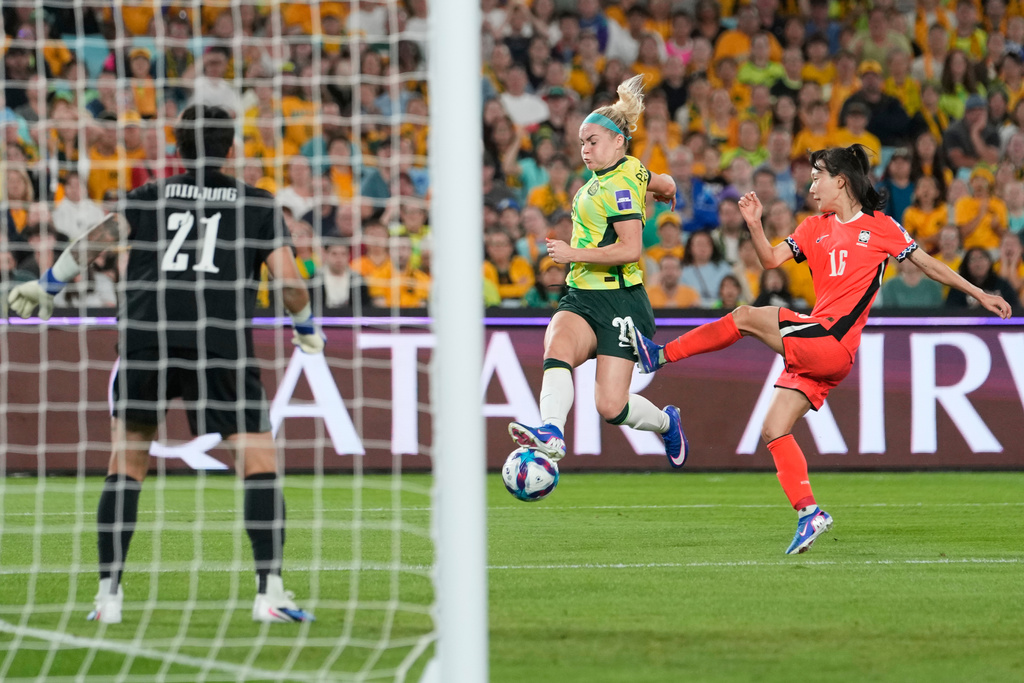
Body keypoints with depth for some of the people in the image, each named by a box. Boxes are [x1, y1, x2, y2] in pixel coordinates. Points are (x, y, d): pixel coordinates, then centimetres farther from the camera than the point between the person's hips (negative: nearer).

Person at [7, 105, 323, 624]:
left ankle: (108, 594, 11)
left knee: (125, 466, 15)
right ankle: (269, 591, -9)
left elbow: (94, 241, 8)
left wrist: (46, 287, 20)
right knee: (260, 463, 3)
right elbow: (289, 281, 8)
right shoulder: (255, 205, 15)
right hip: (221, 343, -2)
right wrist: (306, 329, 26)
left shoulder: (151, 197, 19)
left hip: (145, 339, 2)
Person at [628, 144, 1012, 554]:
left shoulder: (880, 228, 4)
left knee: (746, 318, -17)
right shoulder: (815, 228, 21)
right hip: (813, 350, 7)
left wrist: (979, 294, 11)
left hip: (833, 342, -7)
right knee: (773, 431, 0)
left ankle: (661, 355, -11)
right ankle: (808, 513, 0)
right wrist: (755, 226, -5)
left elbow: (928, 264, 11)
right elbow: (771, 259, 13)